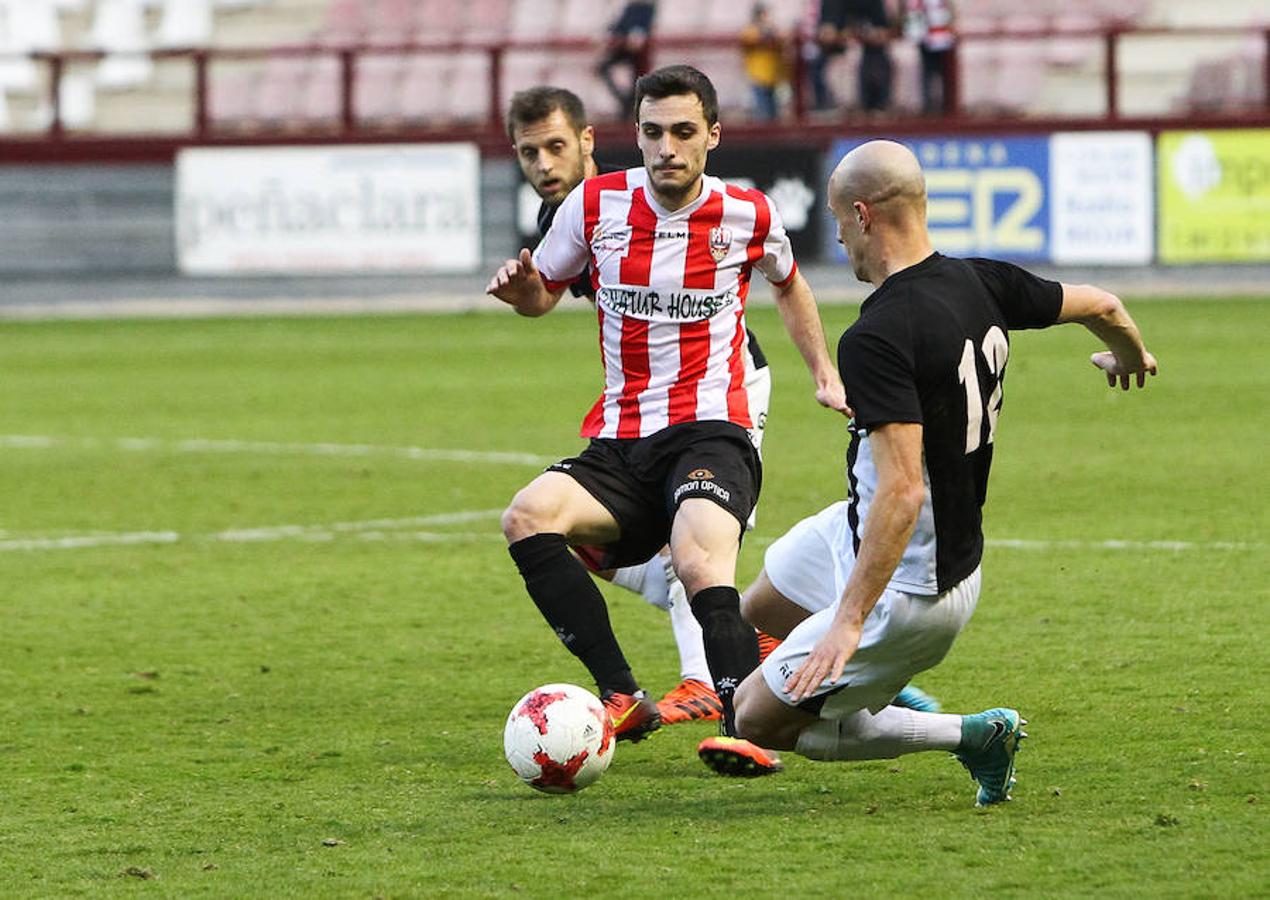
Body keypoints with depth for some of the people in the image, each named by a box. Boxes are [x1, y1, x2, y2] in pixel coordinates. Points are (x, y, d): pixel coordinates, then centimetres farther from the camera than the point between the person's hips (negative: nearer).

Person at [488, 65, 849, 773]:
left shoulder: (749, 215, 3)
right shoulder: (596, 205, 3)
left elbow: (789, 285, 27)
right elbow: (542, 295, 19)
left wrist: (825, 374, 23)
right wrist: (520, 287, -5)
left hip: (711, 433, -3)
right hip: (619, 442, 3)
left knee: (700, 562, -35)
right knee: (528, 519, -28)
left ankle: (746, 725, -42)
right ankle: (623, 698, -26)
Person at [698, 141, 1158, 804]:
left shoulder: (877, 339, -30)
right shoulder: (980, 283, -6)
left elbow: (903, 490, -36)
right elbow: (1099, 305, 9)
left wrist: (851, 621, -34)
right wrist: (1130, 355, 34)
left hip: (909, 593, -9)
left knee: (758, 720, 3)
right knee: (758, 611, 27)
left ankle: (973, 736, 5)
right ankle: (878, 697, 47)